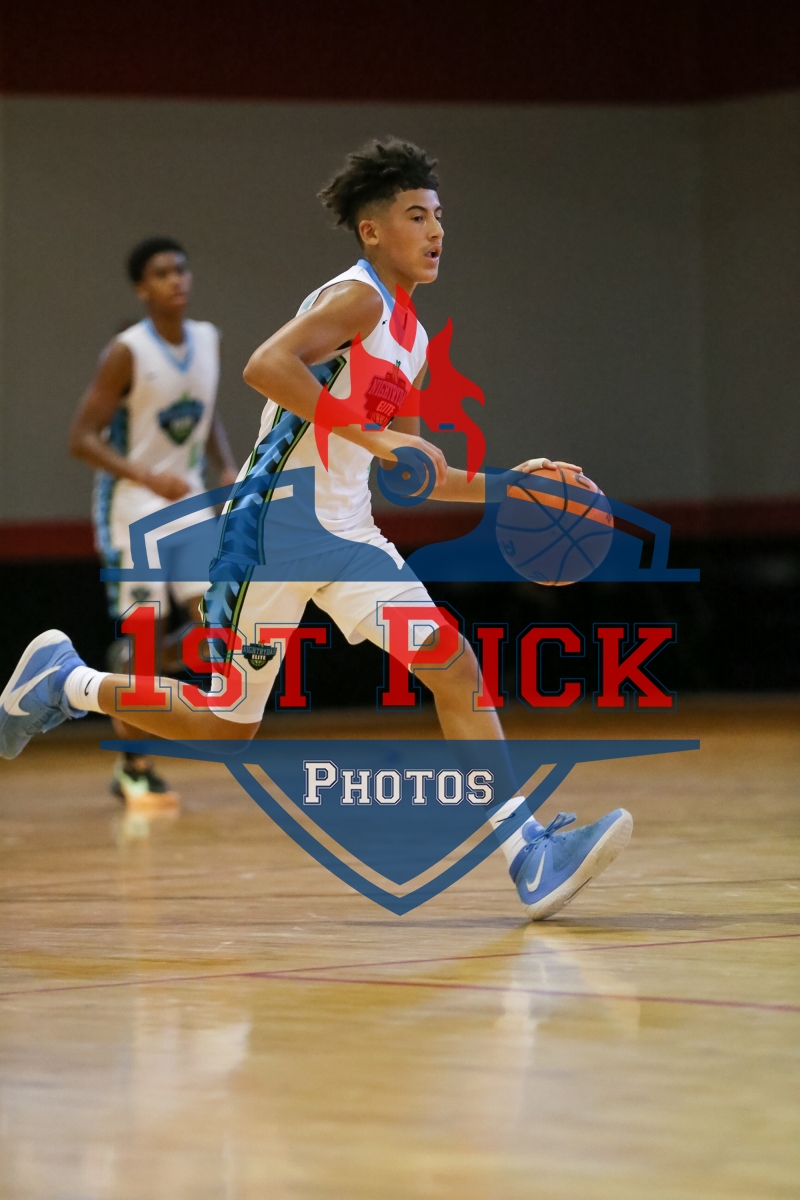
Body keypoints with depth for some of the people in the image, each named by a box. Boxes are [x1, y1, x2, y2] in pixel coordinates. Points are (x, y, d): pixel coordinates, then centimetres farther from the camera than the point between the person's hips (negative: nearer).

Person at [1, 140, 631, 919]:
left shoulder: (413, 344, 15)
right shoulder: (357, 298, -13)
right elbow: (265, 365, -31)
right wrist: (372, 435, -33)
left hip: (346, 535, 8)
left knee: (455, 669, -10)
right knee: (227, 726, 4)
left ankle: (529, 855, -16)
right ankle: (63, 682, 25)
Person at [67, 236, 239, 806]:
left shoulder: (208, 340, 3)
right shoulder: (127, 353, -16)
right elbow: (82, 438, -17)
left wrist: (229, 469, 2)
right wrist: (148, 477, -29)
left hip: (187, 496, 6)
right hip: (133, 503, -6)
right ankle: (134, 769, 2)